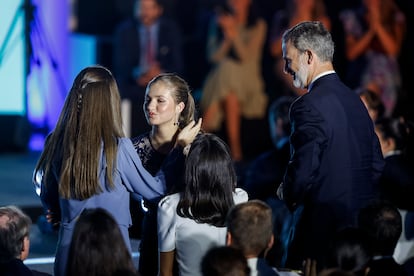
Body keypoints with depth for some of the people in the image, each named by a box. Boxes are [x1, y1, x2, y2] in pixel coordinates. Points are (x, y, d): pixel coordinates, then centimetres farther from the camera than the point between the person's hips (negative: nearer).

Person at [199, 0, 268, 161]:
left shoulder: (258, 25, 4)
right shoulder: (218, 22, 11)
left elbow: (248, 57, -8)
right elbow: (214, 56, 2)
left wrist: (234, 34, -21)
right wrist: (227, 38, -15)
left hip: (246, 79, -1)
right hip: (220, 74, 1)